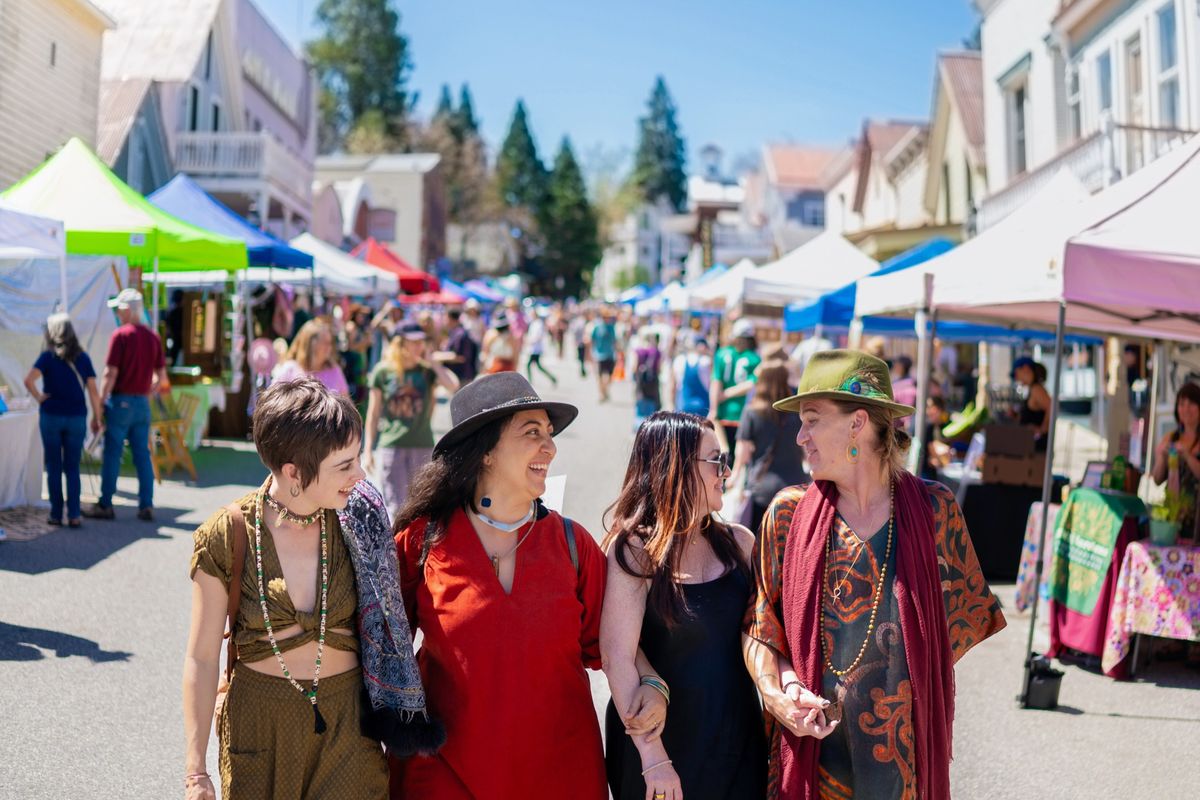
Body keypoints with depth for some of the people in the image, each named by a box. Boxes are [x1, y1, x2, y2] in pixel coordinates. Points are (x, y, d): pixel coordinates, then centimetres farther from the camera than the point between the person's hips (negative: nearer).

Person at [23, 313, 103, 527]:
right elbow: (93, 391, -1)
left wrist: (39, 397, -4)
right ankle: (74, 515, 3)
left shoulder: (48, 356, -5)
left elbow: (29, 380, -20)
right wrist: (96, 418, 6)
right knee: (72, 469, 8)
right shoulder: (83, 358, 2)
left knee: (54, 468, 8)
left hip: (51, 416, -2)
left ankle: (56, 515, 11)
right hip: (77, 419, 2)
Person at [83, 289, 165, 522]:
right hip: (142, 403, 5)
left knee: (112, 454, 2)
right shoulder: (153, 337, 6)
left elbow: (110, 373, -14)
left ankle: (105, 505, 9)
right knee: (143, 455, 8)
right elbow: (161, 376, 9)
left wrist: (101, 402, -8)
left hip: (120, 401, -5)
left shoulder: (120, 335, -11)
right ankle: (146, 505, 8)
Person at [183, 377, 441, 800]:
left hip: (347, 722, 1)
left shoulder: (358, 521, -6)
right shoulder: (226, 537, -11)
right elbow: (201, 658, -5)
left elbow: (382, 621, 6)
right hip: (258, 723, -1)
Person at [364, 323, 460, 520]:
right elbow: (373, 413, 6)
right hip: (390, 446, -2)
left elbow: (453, 386, -16)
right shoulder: (383, 371, 1)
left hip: (422, 446, 2)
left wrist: (431, 363, -10)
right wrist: (368, 450, 4)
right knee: (395, 509, -5)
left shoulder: (428, 370, 4)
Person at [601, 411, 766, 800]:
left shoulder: (738, 542, 2)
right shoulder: (635, 551, -15)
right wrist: (654, 757, -19)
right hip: (664, 740, -5)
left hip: (739, 738, 5)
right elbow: (617, 659, -18)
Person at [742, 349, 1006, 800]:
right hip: (813, 741, 0)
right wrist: (777, 691, -15)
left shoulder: (933, 508, -5)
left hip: (906, 745, 0)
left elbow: (965, 615, 5)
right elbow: (758, 628, 1)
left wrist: (920, 683, -5)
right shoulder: (789, 513, -4)